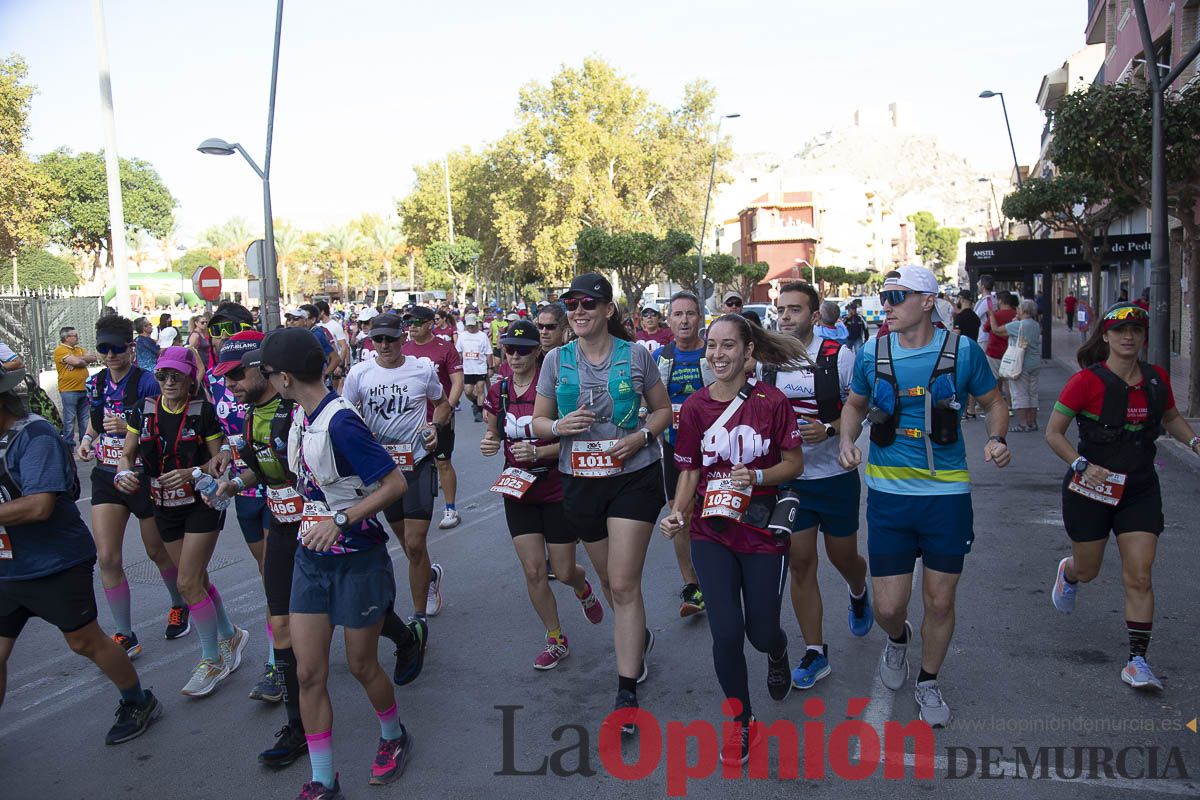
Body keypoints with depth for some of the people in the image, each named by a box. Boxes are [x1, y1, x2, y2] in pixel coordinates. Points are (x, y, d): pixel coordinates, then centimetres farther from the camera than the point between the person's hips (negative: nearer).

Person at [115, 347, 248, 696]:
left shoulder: (203, 412, -12)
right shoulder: (144, 411, 1)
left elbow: (219, 460, -10)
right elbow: (126, 454, 6)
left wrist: (193, 473, -28)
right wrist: (124, 473, -15)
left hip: (202, 503, -5)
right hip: (165, 507, 5)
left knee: (189, 583, -8)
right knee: (197, 580, 15)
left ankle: (212, 660, 7)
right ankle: (230, 635, 37)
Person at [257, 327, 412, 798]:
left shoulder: (340, 423, -25)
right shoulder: (300, 416, 1)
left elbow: (395, 484, -24)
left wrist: (340, 519, -27)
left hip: (357, 559, -7)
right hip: (311, 557, 7)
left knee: (361, 665, 11)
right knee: (309, 673, 6)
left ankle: (394, 737, 41)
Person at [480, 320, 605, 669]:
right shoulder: (498, 391, 1)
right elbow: (493, 435, 14)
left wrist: (538, 451, -26)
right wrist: (488, 443, -9)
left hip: (556, 489, -3)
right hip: (517, 490, 4)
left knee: (564, 572, 5)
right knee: (533, 571, 0)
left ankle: (582, 587, 44)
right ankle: (556, 640, 20)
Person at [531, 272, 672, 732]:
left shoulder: (636, 355, -3)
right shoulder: (557, 360, 2)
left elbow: (663, 409, 6)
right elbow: (537, 423, 6)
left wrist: (642, 436, -14)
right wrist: (560, 426, -17)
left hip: (634, 477, -3)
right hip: (580, 482, 3)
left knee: (624, 583, -8)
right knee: (607, 577, 18)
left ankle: (627, 691, 1)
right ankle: (638, 638, 47)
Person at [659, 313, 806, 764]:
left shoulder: (771, 401, -9)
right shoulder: (695, 407, -2)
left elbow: (794, 463, -3)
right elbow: (690, 471, 4)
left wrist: (756, 476, -20)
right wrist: (678, 511, -13)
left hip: (761, 529, -1)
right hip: (711, 530, 1)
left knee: (760, 633, 8)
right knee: (726, 633, -5)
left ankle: (777, 651, 49)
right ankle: (740, 722, 21)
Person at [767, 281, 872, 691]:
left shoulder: (839, 356, -10)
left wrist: (828, 430, -23)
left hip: (835, 476, -2)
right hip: (788, 478, 2)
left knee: (844, 558, 14)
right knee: (799, 564, 3)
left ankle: (857, 592, 51)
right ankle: (815, 653, 15)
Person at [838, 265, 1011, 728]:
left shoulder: (962, 351, -4)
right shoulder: (872, 354, -1)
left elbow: (993, 402, 10)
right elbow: (855, 404, 16)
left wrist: (996, 439, -10)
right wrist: (847, 440, -3)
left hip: (947, 494, 0)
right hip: (888, 494, 1)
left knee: (940, 601, 9)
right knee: (889, 607, 0)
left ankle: (928, 683, 35)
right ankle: (898, 639, 38)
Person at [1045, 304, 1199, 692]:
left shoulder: (1157, 379, 1)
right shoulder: (1088, 380, -14)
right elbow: (1053, 432, -11)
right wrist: (1082, 465, -23)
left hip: (1140, 490, 3)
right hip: (1091, 490, -3)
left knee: (1139, 577, -3)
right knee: (1088, 570, 14)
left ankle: (1137, 661, 5)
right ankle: (1067, 573, 52)